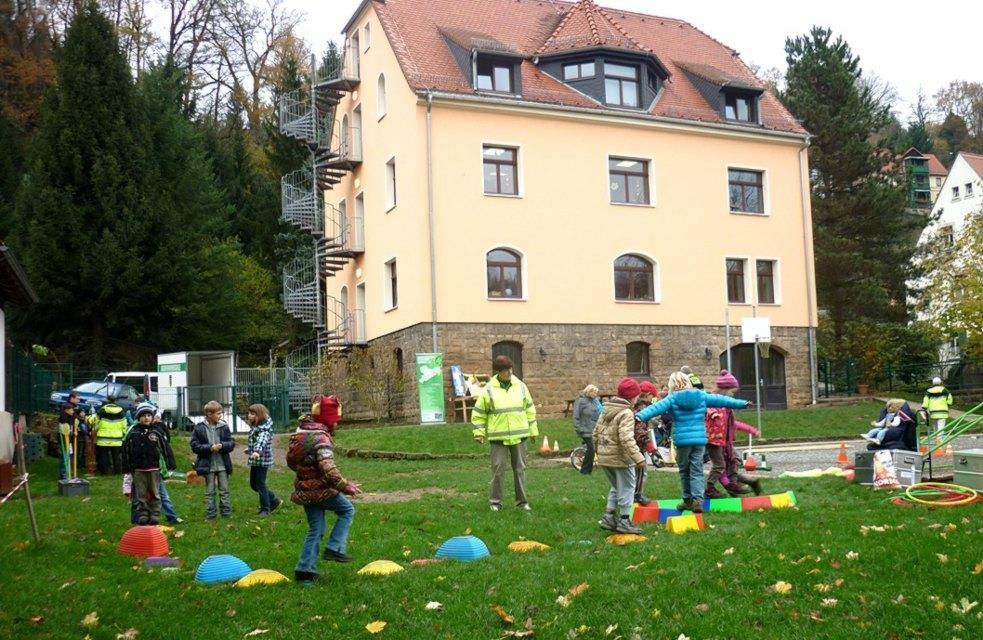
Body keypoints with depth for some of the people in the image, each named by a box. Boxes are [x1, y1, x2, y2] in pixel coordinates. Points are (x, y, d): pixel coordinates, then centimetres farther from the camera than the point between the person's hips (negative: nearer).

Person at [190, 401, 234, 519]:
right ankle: (210, 514, 13)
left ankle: (226, 512, 14)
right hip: (208, 465, -2)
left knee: (224, 490, 7)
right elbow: (194, 446, -7)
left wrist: (222, 446, -18)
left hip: (222, 464, 2)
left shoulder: (224, 427, 1)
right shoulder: (200, 428, -5)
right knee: (209, 491, 7)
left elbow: (232, 444, 2)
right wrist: (210, 447, -18)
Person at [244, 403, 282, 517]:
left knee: (260, 485, -2)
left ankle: (265, 509, 13)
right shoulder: (254, 427, 10)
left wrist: (257, 451, -52)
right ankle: (274, 502, 26)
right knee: (253, 484, 14)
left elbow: (261, 440, -36)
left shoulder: (265, 428, -17)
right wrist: (248, 449, 39)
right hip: (255, 460, 9)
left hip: (263, 460, -9)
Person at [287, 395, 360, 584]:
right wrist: (345, 486, -20)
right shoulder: (321, 438, -20)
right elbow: (329, 469, -28)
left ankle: (305, 569, 13)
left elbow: (291, 462, 16)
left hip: (305, 490, 8)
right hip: (322, 489, -8)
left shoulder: (299, 433, 7)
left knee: (315, 529, 15)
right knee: (347, 510, 13)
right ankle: (335, 548, 2)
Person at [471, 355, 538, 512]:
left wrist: (533, 429, 13)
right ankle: (495, 502, 12)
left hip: (519, 435, 3)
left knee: (520, 469, 8)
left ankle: (522, 501, 15)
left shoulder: (520, 386, 4)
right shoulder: (489, 390, -4)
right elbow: (479, 413, 4)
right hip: (498, 437, -2)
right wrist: (479, 432, -2)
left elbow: (529, 409, 13)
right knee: (498, 469, 0)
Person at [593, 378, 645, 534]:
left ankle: (608, 518, 18)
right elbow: (627, 439, -27)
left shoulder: (606, 410, 10)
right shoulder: (626, 414, -16)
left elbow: (596, 433, 14)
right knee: (627, 488, 4)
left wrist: (598, 451, 25)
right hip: (621, 458, -8)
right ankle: (624, 520, 7)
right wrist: (638, 458, -29)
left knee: (616, 487, 21)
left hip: (604, 457, 8)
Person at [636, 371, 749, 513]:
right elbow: (721, 400, 11)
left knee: (684, 471, 13)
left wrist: (640, 416, -25)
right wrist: (742, 403, 19)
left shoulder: (673, 398, -4)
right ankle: (697, 500, -8)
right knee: (697, 471, 4)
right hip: (699, 440, 2)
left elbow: (656, 407, -17)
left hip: (682, 440, -2)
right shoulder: (701, 396, 5)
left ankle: (688, 500, 19)